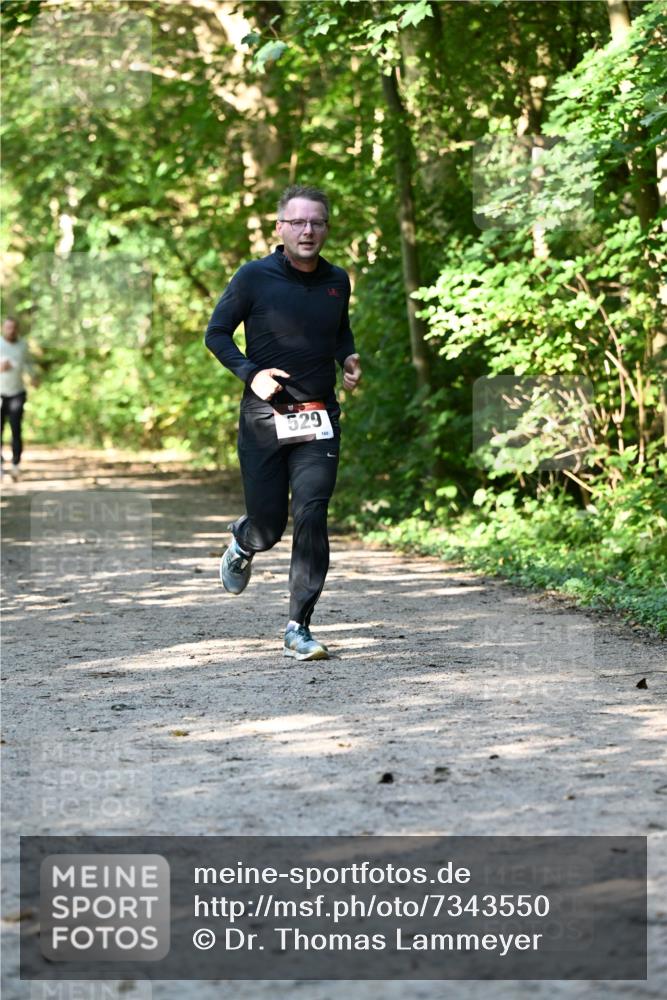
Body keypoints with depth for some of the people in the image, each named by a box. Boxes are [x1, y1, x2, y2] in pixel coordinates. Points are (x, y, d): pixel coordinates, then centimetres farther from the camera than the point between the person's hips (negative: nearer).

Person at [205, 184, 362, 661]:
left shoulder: (337, 281, 8)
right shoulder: (255, 276, -4)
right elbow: (217, 333, 1)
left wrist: (349, 359, 5)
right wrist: (250, 373, -13)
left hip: (319, 421, 2)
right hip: (264, 419, -2)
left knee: (312, 519, -11)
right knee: (267, 526, 2)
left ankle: (300, 629, -3)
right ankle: (243, 541, 42)